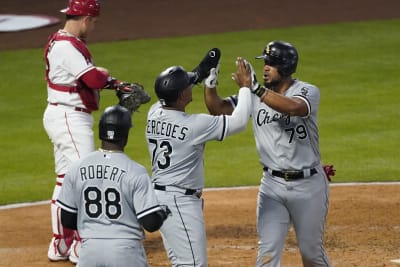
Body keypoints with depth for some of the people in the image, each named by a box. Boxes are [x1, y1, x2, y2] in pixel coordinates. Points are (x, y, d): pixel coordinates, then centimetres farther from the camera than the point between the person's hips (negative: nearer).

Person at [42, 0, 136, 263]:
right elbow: (94, 79, -26)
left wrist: (120, 86, 2)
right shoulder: (66, 47, -19)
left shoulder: (70, 43, 14)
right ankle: (81, 246, -11)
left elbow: (94, 79, 16)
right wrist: (105, 73, -4)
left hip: (68, 119, 11)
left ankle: (59, 246, 21)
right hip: (70, 119, -11)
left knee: (66, 181, 14)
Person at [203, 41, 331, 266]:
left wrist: (255, 88, -39)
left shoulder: (308, 92, -11)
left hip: (308, 185, -3)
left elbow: (293, 107, -34)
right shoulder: (256, 96, 1)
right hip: (273, 185, 3)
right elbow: (218, 109, -3)